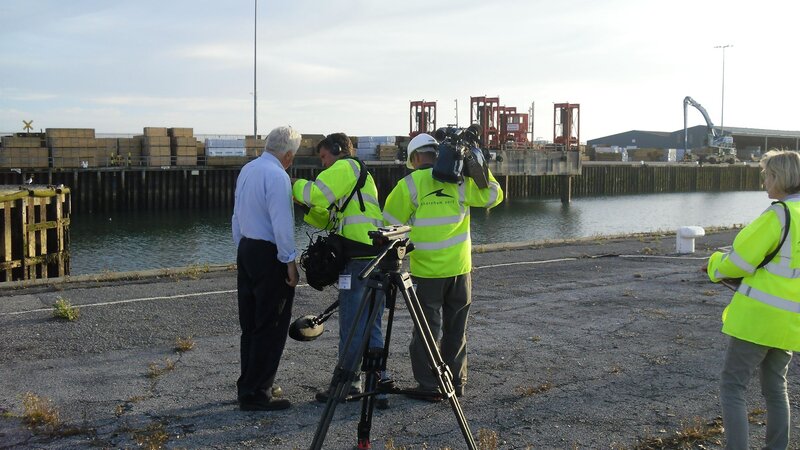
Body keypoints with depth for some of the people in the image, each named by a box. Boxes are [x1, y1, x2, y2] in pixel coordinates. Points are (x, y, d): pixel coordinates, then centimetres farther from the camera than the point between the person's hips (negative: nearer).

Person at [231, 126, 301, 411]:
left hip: (246, 250, 9)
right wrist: (290, 263, -15)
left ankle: (248, 385, 25)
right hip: (269, 256, -9)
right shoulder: (277, 176, -17)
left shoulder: (247, 170, 10)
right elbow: (281, 225, -21)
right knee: (270, 329, -2)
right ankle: (256, 394, 2)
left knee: (250, 324, 16)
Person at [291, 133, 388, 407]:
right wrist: (307, 206, 14)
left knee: (351, 328, -1)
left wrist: (295, 186, 1)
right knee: (371, 327, 11)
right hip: (378, 259, 10)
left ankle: (346, 384, 7)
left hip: (360, 262, -9)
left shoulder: (346, 166, -1)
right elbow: (330, 221, 27)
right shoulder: (361, 175, 28)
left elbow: (317, 193, -17)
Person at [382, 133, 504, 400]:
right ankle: (456, 383, 22)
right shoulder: (460, 181, -1)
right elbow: (494, 195, 11)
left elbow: (391, 223, -3)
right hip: (460, 268, 3)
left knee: (427, 329, 5)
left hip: (426, 271, -3)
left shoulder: (410, 184, -8)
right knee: (456, 329, 14)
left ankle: (429, 386, 6)